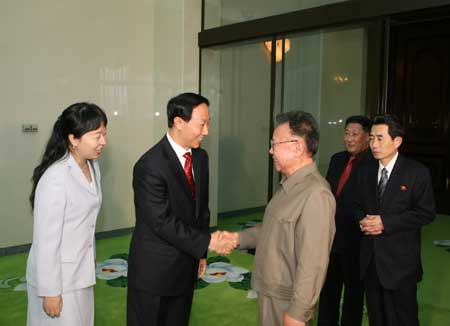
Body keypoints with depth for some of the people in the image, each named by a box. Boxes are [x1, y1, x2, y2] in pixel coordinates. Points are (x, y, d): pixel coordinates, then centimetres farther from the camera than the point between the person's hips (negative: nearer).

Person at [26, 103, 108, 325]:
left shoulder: (92, 166, -1)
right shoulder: (55, 178, -25)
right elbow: (46, 240, -21)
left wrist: (90, 261, 15)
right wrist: (50, 291, -16)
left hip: (81, 271, 7)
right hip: (57, 275, -7)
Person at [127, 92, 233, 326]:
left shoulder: (200, 157, 2)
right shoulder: (150, 166, -22)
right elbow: (162, 222, -23)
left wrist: (200, 253, 12)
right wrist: (206, 242, -21)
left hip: (186, 266, 7)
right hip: (154, 269, -7)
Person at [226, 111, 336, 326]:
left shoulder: (315, 194, -26)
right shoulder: (289, 184, 6)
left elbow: (312, 263, -26)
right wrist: (239, 238, 4)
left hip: (286, 300, -9)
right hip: (269, 292, 9)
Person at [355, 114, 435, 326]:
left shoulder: (417, 172, -8)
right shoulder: (365, 171, 8)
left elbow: (426, 213, -11)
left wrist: (385, 222, -18)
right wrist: (363, 220, -8)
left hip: (400, 261, -4)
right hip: (369, 259, 5)